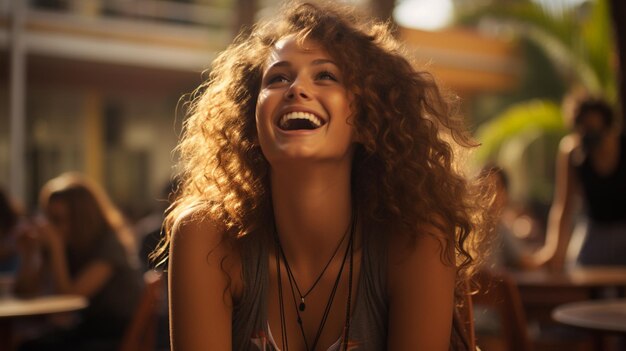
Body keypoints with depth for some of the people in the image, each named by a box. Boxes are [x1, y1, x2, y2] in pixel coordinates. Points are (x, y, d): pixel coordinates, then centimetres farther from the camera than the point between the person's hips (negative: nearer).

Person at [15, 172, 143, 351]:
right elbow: (26, 290, 4)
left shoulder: (110, 244, -15)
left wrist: (56, 247, -22)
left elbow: (69, 296, -21)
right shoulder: (66, 242, 2)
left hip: (117, 334, -6)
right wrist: (29, 251, -10)